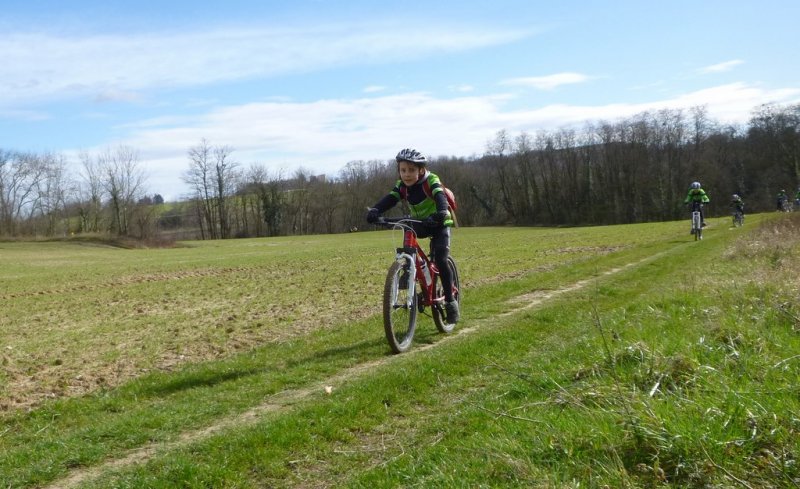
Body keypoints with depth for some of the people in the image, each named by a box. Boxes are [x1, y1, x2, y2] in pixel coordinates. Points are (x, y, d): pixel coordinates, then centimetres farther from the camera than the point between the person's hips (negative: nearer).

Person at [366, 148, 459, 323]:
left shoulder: (431, 181, -24)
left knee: (440, 260, -21)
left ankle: (450, 301, -9)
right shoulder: (402, 186, -11)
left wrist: (440, 213, -63)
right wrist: (374, 210, -47)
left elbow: (440, 197, -41)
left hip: (439, 224, -5)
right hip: (419, 224, 5)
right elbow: (389, 199, -26)